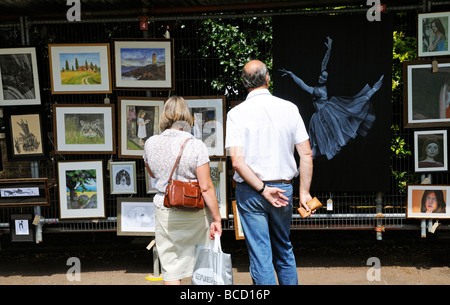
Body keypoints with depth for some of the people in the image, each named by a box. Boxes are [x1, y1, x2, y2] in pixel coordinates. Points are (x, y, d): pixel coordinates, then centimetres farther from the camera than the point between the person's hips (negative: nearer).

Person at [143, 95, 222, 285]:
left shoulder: (150, 143, -4)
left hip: (165, 213, 2)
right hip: (195, 213, -2)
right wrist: (217, 219, -8)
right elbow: (206, 187, -15)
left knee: (170, 270, 9)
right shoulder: (196, 146, -15)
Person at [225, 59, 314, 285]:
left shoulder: (236, 113, -8)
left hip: (250, 192, -2)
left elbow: (237, 161, -17)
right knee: (284, 250, 21)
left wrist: (262, 189, -12)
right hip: (283, 188, 3)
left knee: (260, 255, 5)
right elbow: (306, 154, -4)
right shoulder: (289, 108, -2)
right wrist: (304, 192, 1)